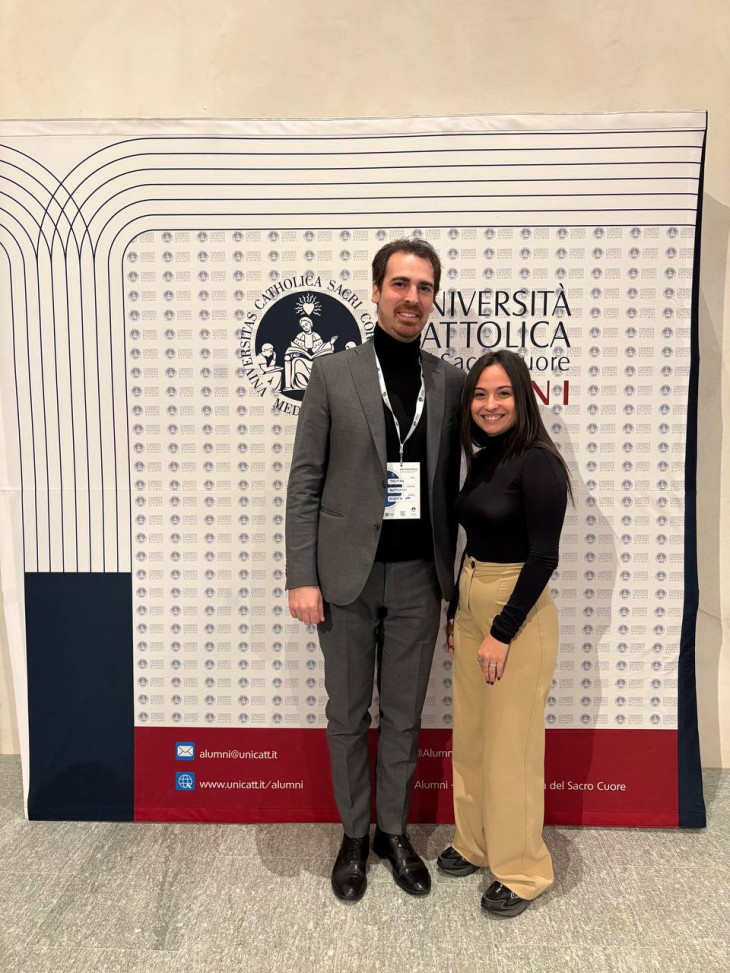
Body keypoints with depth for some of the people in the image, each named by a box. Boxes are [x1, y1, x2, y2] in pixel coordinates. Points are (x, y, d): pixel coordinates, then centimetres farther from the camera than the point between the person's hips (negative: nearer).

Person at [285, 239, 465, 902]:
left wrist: (450, 573, 7)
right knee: (348, 715, 13)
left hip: (418, 576, 2)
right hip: (347, 574, -2)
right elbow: (305, 482, -4)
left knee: (404, 715, 15)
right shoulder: (333, 373, -3)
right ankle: (354, 836, 35)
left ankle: (394, 831, 37)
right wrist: (302, 576, -8)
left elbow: (449, 483, 8)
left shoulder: (450, 381, 4)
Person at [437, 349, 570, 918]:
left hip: (517, 613, -8)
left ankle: (522, 870, 23)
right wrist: (455, 615, 16)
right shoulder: (482, 461, 9)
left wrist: (503, 632, -17)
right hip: (470, 606, 8)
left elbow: (543, 556, -18)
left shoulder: (537, 463, -15)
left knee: (510, 745, 3)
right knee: (471, 737, 17)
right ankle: (476, 844, 36)